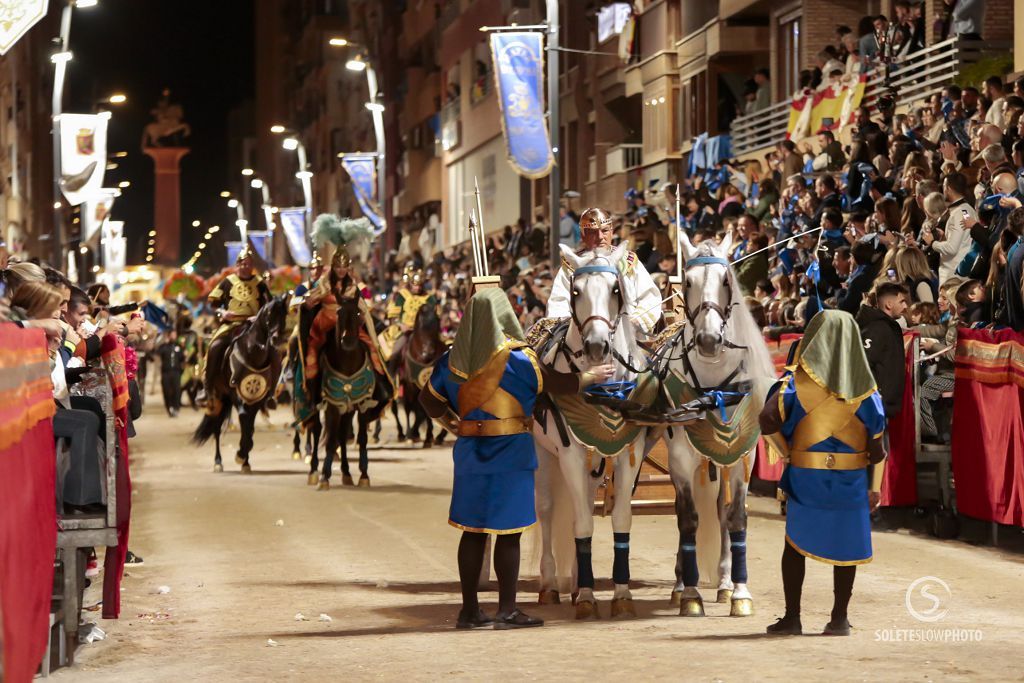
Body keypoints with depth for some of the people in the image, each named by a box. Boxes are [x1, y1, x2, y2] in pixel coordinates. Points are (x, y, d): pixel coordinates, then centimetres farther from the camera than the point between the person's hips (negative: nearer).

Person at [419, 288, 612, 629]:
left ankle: (470, 609, 15)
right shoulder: (517, 358, -12)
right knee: (508, 531, 1)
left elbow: (429, 400, 11)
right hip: (511, 450, -5)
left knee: (473, 531, 10)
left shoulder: (453, 360, 3)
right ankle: (507, 610, 3)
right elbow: (555, 384, -6)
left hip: (469, 448, 5)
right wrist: (591, 376, 10)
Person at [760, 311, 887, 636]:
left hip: (804, 475, -1)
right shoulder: (864, 385, -2)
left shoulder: (799, 378, -5)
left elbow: (768, 420, -14)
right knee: (844, 546, 11)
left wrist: (786, 450, 3)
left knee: (796, 544, 12)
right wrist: (875, 487, 4)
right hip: (851, 477, 1)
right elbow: (877, 441, -3)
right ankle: (839, 619, 13)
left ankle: (792, 617, 11)